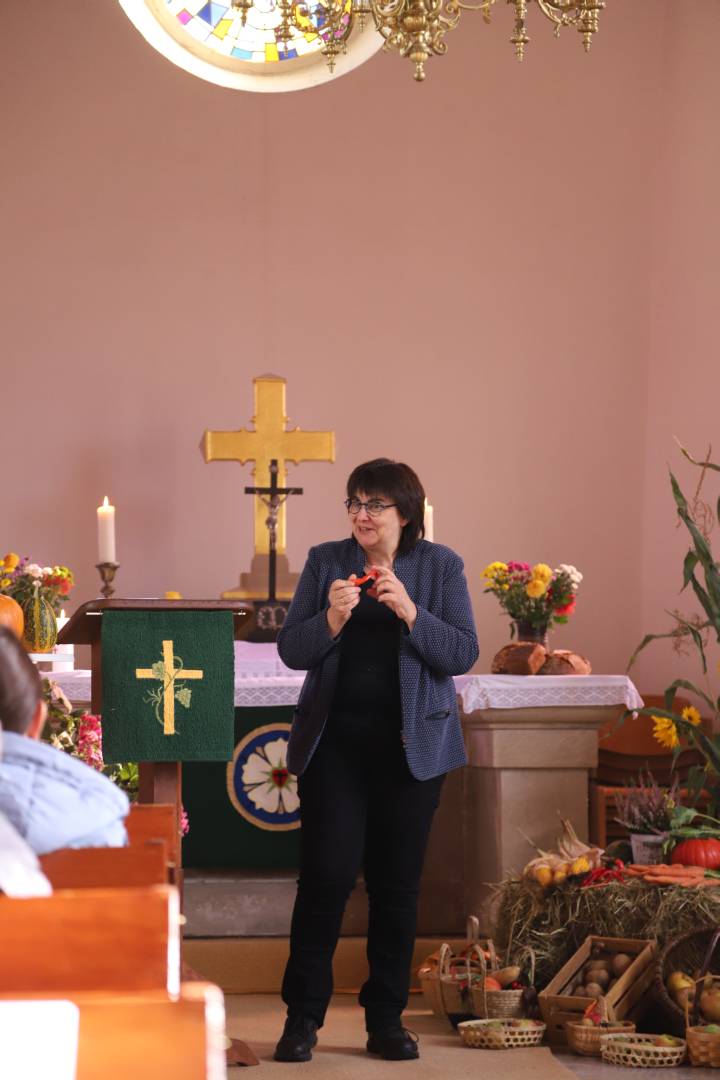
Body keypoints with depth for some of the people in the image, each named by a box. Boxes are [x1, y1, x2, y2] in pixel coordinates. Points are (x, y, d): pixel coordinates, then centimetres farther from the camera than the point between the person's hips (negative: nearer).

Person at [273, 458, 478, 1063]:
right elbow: (291, 651, 1)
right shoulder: (326, 561, 5)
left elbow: (464, 654, -5)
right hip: (335, 742, 0)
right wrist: (332, 619, -18)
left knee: (397, 882, 4)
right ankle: (303, 1017, 3)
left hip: (412, 745, 0)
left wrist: (411, 613, -18)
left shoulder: (441, 567, 3)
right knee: (327, 875, -6)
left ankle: (387, 1019, 14)